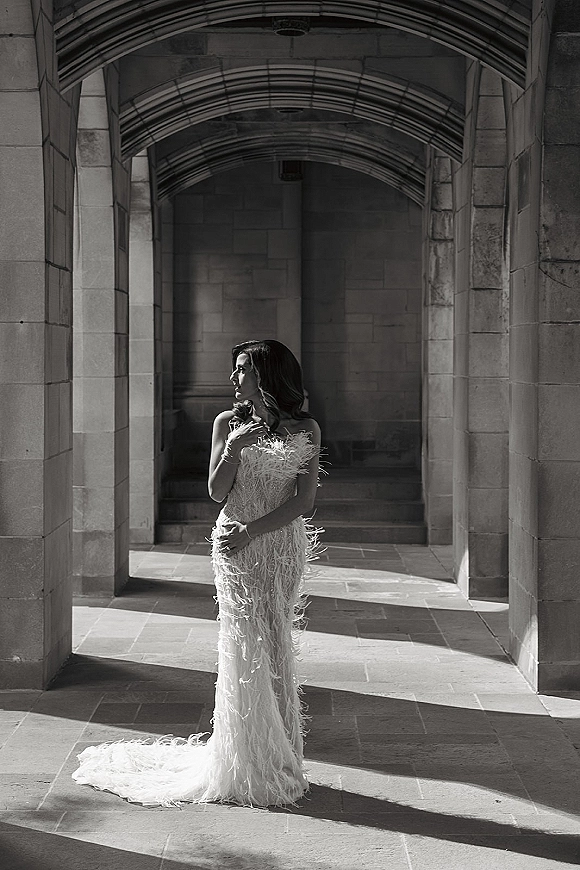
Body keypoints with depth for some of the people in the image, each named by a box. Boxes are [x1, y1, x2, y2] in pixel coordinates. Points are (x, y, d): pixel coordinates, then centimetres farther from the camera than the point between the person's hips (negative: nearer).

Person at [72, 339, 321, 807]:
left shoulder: (305, 430, 1)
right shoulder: (228, 423, 5)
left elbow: (304, 500, -5)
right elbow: (216, 491, 1)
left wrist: (250, 531, -13)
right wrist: (234, 448, -14)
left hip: (283, 545, 0)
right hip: (236, 545, 0)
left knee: (273, 648, 3)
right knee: (246, 649, -2)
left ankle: (277, 758, 12)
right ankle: (246, 762, 6)